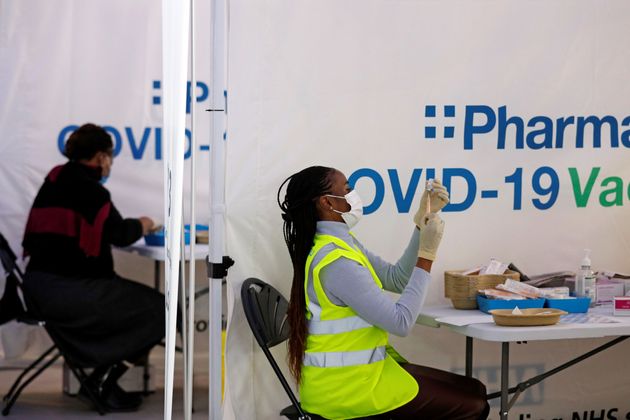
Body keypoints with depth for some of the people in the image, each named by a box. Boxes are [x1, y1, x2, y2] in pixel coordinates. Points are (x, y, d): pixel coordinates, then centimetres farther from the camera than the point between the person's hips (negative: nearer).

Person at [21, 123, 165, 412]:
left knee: (128, 300, 26)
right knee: (157, 309, -5)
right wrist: (143, 225, 11)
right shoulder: (87, 188, -13)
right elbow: (119, 234, -10)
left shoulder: (56, 178, 14)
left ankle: (101, 379, 19)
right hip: (65, 289, -10)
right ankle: (102, 382, 2)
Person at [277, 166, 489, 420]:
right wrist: (427, 254, -18)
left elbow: (397, 279, 12)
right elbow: (401, 322, -22)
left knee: (475, 391, 11)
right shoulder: (335, 262, -22)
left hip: (353, 369, 10)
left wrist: (423, 221, 5)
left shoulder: (340, 244, 9)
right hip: (346, 384, -10)